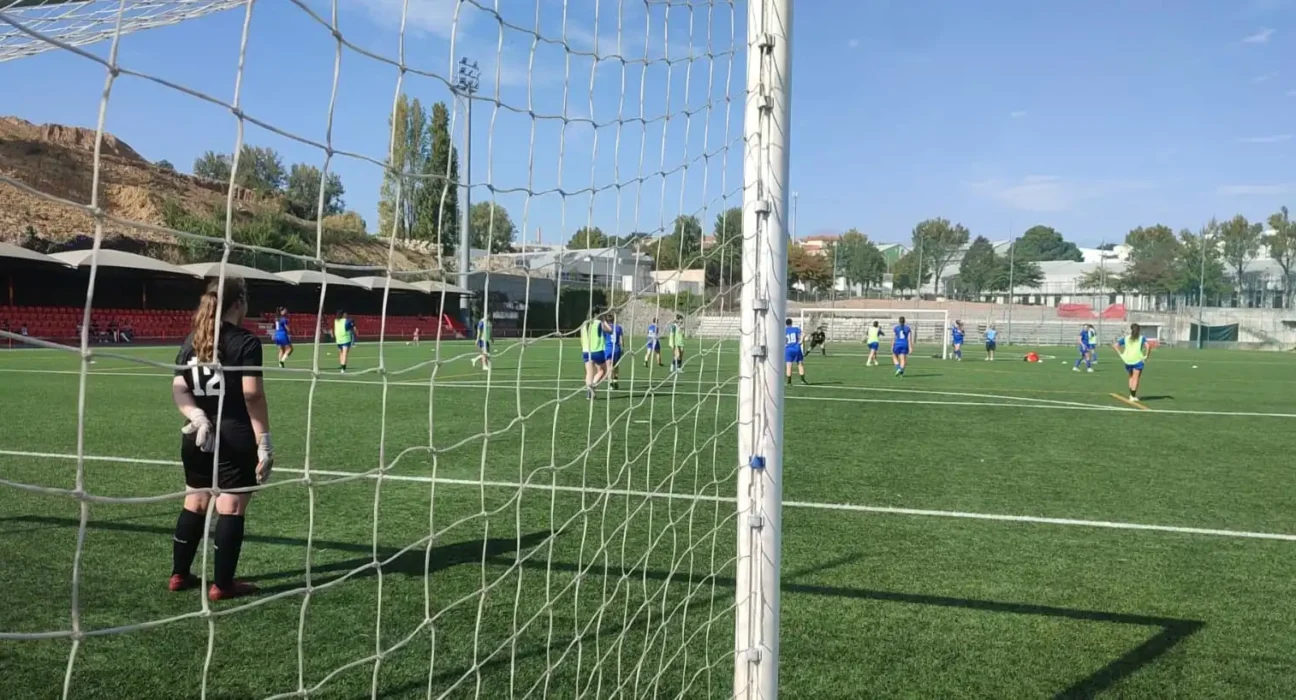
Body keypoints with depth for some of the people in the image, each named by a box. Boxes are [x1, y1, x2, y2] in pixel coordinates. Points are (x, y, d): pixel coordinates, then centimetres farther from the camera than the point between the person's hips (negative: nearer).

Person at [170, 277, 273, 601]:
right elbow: (253, 395, -16)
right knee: (231, 507, 2)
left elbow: (179, 388, 3)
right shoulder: (245, 342, -12)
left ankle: (179, 575, 27)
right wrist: (264, 441, -14)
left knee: (195, 502, 18)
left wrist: (196, 415, -10)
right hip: (235, 437, -7)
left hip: (198, 436, 7)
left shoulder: (192, 340, 9)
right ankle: (222, 584, 8)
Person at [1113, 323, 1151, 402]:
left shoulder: (1126, 338, 9)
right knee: (1135, 379, 2)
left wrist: (1121, 354, 3)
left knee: (1131, 378, 20)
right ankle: (1133, 396, -4)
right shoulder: (1141, 338, 1)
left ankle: (1131, 395, 15)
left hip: (1127, 361, 3)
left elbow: (1114, 345, 2)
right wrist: (1146, 356, -7)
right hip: (1138, 360, -3)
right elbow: (1148, 346, -17)